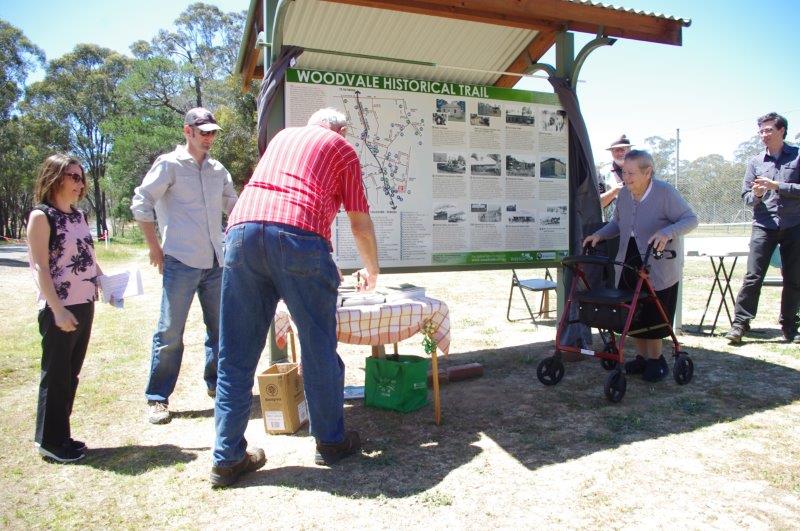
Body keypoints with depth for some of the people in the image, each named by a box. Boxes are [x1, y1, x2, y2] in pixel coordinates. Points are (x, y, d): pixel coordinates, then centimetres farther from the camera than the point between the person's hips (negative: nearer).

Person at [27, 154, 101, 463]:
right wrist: (57, 310, -19)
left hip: (85, 305, 7)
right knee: (56, 374, 3)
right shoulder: (41, 216, -8)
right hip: (60, 309, -7)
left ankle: (62, 435, 25)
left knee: (71, 373, 13)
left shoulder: (79, 216, 14)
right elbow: (40, 267, -14)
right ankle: (50, 442, 15)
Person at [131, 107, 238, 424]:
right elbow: (141, 203, -5)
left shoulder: (218, 170, 15)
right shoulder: (169, 164, -2)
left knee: (220, 327, 13)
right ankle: (157, 398, 10)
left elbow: (233, 206, 24)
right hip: (180, 262, -6)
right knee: (170, 332, -2)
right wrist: (155, 247, -6)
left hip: (215, 262, 6)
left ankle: (216, 383, 30)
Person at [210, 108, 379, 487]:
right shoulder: (343, 149, 21)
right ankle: (331, 441, 23)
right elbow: (361, 224, 20)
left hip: (242, 228, 4)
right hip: (299, 237, -4)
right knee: (319, 346, 9)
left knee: (236, 354, 8)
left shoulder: (283, 135, 34)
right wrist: (371, 270, 37)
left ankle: (227, 458, 14)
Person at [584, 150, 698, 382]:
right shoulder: (624, 194, 4)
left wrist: (667, 233, -35)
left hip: (657, 269, -6)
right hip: (628, 266, 6)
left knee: (652, 317, 1)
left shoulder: (665, 192, -14)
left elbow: (690, 219, -17)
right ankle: (642, 358, 25)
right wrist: (600, 235, 0)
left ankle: (656, 360, 20)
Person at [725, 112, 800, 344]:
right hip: (764, 226, 0)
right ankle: (740, 323, -4)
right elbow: (746, 196, 9)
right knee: (752, 276, -7)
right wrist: (756, 195, -11)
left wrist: (776, 186, -14)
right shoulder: (755, 162, 10)